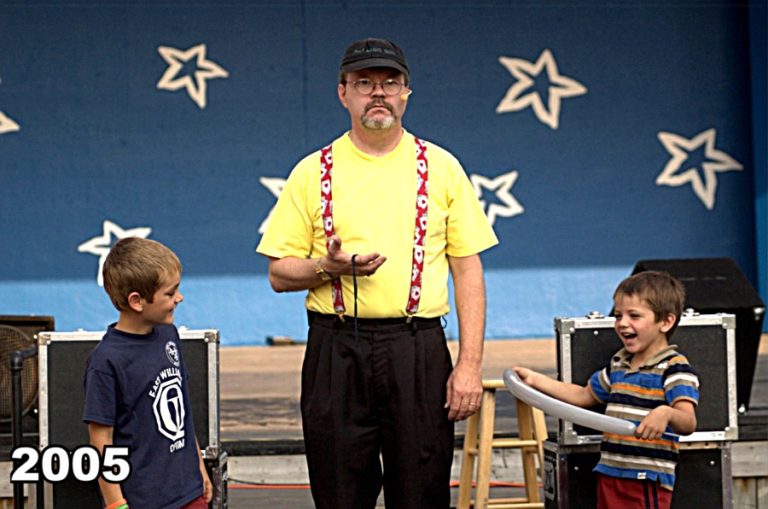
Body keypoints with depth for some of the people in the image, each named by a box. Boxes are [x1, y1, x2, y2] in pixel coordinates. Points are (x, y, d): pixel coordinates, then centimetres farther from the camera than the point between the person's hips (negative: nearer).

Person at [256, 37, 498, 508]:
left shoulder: (441, 168, 7)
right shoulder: (313, 173, 7)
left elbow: (468, 271, 5)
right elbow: (280, 274, 8)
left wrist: (469, 365, -4)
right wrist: (328, 268, -14)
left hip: (419, 351, 0)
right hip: (335, 354, 0)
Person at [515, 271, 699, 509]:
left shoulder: (675, 368, -12)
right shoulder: (618, 365, 14)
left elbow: (688, 423, -25)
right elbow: (584, 395, 29)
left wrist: (666, 414, -49)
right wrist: (535, 380, 24)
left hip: (648, 482, -8)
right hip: (610, 475, 8)